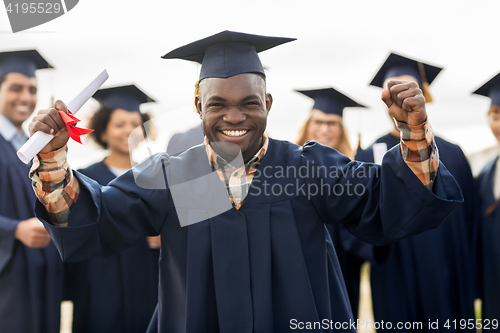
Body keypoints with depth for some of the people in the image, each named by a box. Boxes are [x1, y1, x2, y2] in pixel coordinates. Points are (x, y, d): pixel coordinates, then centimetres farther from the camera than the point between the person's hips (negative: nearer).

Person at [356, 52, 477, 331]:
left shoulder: (451, 154, 5)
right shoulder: (368, 157, 3)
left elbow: (469, 226, 4)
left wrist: (469, 289, 0)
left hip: (449, 287, 1)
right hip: (396, 287, 0)